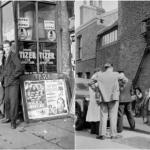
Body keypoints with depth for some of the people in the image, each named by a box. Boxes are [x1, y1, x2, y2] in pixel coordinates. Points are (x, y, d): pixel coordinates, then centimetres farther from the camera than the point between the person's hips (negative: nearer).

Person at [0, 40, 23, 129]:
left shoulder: (14, 55, -6)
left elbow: (19, 67, -17)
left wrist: (12, 77, -13)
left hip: (14, 83, -7)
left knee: (13, 102, -6)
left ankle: (13, 121, 3)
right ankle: (8, 117, 27)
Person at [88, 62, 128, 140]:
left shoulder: (99, 75, 4)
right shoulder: (115, 74, 0)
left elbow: (90, 82, 6)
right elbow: (125, 80, 11)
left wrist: (95, 90, 16)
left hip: (103, 98, 2)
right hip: (113, 97, -2)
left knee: (103, 116, 5)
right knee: (113, 116, 3)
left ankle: (102, 134, 3)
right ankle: (113, 134, 6)